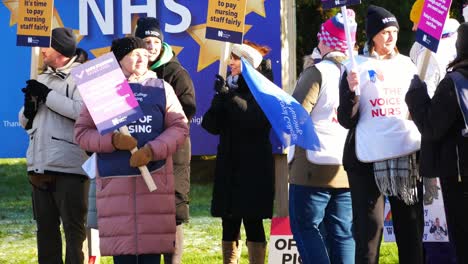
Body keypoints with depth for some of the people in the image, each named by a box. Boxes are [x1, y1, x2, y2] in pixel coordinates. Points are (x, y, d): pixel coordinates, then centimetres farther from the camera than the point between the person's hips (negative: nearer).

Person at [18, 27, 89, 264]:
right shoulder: (42, 79, 19)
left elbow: (82, 110, -22)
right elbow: (25, 122, 22)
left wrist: (46, 95, -14)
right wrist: (29, 107, -1)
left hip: (68, 167, -8)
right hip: (39, 165, 8)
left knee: (73, 227, -4)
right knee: (45, 227, 11)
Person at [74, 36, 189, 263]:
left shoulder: (161, 88, 11)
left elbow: (179, 127, 4)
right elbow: (82, 132, 5)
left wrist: (152, 150, -12)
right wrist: (113, 141, -13)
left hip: (155, 178, 1)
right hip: (115, 180, -1)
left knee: (152, 244, -2)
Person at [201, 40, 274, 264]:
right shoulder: (231, 86, 12)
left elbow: (257, 118, -23)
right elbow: (213, 126, 8)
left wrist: (228, 96, -24)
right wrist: (218, 102, -11)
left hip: (254, 168, -6)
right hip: (229, 166, 6)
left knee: (252, 221, -6)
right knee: (229, 223, 6)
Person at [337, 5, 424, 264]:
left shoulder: (407, 65, 12)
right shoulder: (357, 67, 0)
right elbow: (347, 120, -3)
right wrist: (352, 91, -18)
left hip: (408, 156, 4)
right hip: (369, 158, -4)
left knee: (411, 230, 4)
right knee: (369, 230, -5)